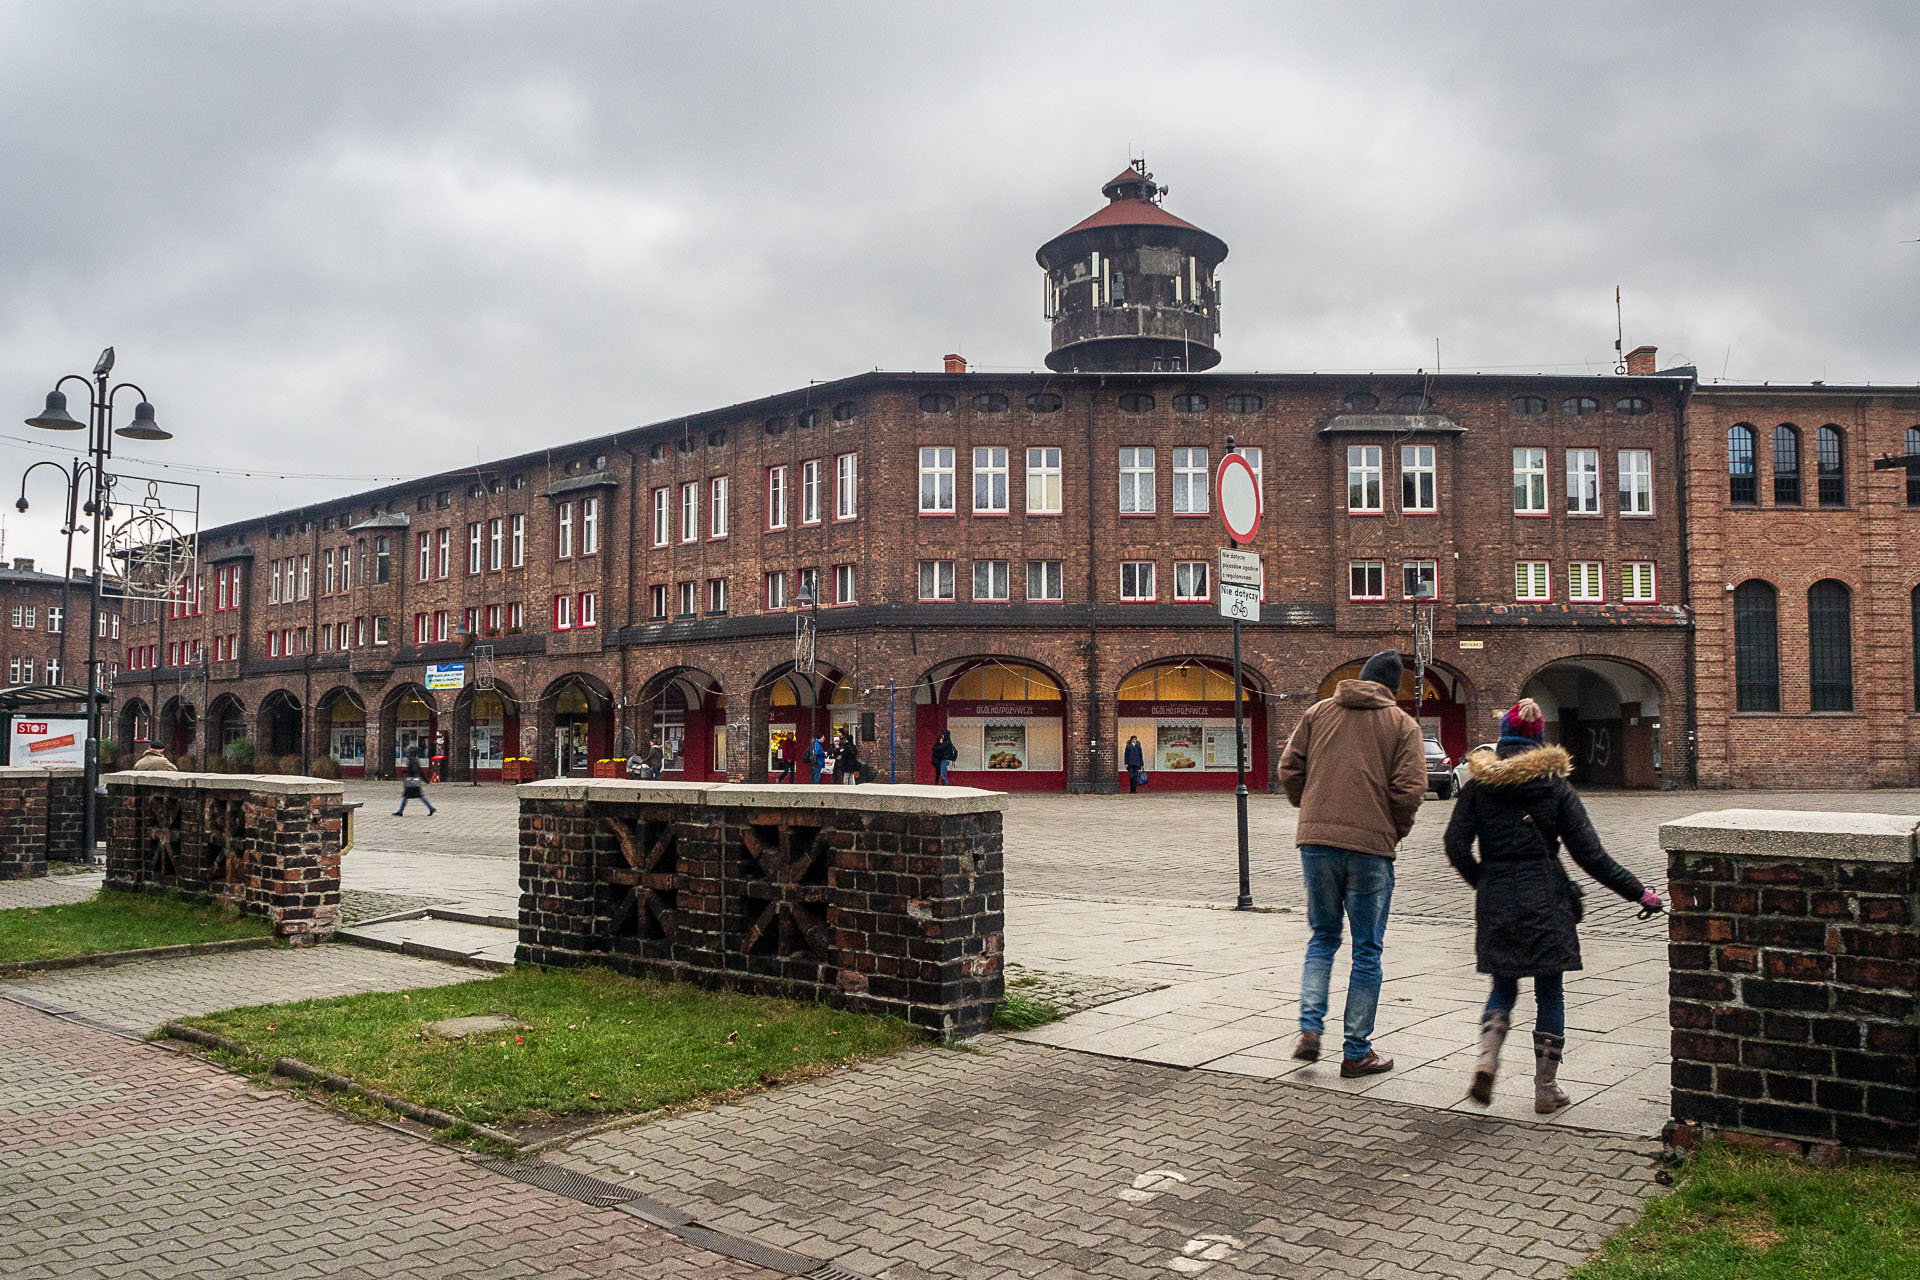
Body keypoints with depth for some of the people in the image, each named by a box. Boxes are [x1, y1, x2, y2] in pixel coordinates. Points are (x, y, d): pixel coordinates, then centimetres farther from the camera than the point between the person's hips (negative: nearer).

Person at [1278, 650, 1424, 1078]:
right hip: (1370, 845, -3)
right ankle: (1357, 1052, 13)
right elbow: (1409, 790, -7)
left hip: (1315, 840, 3)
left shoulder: (1318, 712, 10)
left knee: (1323, 937, 19)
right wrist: (1397, 832, 9)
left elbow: (1289, 769, 7)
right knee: (1367, 949, 8)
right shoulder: (1403, 725, 2)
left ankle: (1310, 1027, 6)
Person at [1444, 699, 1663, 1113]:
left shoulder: (1478, 785, 1)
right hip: (1545, 902, -1)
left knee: (1503, 986, 16)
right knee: (1549, 993, 9)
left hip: (1495, 903, 2)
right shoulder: (1555, 786, -2)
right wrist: (1638, 893, 4)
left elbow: (1456, 846, -4)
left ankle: (1486, 1060, -6)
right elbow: (1590, 854, -4)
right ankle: (1546, 1089, 14)